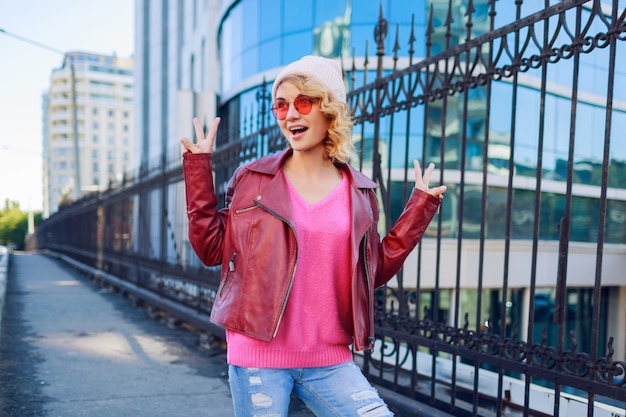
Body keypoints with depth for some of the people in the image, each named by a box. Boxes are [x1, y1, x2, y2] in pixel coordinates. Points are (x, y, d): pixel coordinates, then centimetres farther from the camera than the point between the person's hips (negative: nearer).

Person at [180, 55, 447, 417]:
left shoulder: (360, 192, 4)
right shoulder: (252, 178, -1)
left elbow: (375, 270, 8)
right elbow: (212, 249, 0)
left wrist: (421, 206, 6)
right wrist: (199, 168, -3)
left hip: (329, 360, 2)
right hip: (257, 356, -1)